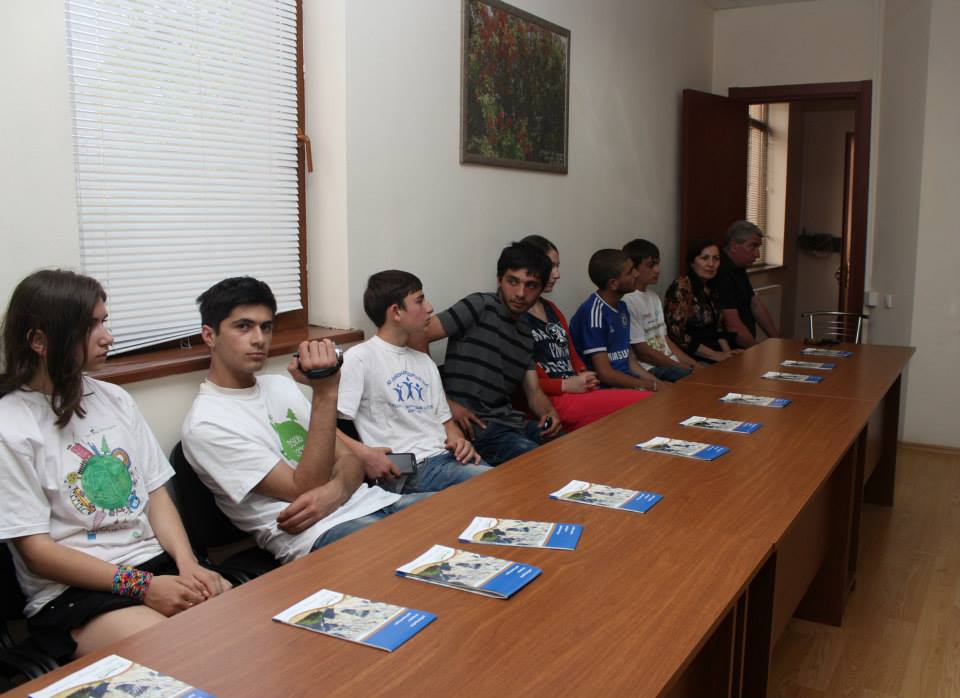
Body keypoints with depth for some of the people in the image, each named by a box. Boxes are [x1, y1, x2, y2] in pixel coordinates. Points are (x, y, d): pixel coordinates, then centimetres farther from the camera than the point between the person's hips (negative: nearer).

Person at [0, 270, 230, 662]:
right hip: (70, 592, -5)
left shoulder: (114, 399, 10)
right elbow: (36, 551, -9)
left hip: (157, 565, 6)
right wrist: (141, 586, -17)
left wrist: (187, 565, -6)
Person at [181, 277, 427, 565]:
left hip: (368, 501, 8)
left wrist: (335, 491, -11)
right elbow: (304, 490, -13)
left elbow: (349, 458, 14)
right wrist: (325, 392, -19)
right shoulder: (205, 423, -6)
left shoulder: (283, 385, 18)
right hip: (315, 534, -8)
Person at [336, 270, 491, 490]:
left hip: (449, 458, 8)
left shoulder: (425, 361, 22)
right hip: (412, 471, -8)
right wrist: (364, 454, -24)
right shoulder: (359, 358, -3)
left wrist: (459, 440, 2)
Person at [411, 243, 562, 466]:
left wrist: (550, 413, -6)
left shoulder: (526, 336, 20)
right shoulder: (480, 306, -5)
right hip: (475, 426, -8)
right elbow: (417, 337, -14)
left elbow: (534, 393, 18)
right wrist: (445, 402, -14)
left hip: (512, 421, 8)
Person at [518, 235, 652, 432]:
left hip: (577, 391, 8)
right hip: (550, 401, -8)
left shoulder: (551, 309, 23)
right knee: (645, 403, -23)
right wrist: (565, 385, -14)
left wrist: (583, 376, 3)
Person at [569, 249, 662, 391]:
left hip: (626, 381, 8)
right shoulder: (593, 312, -17)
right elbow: (604, 373, -19)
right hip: (605, 388, -8)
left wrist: (655, 382, 0)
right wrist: (650, 386, -14)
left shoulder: (621, 307, 10)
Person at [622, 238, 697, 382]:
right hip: (649, 368, -9)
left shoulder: (653, 296, 15)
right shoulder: (627, 301, -14)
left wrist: (690, 363, 4)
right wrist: (680, 366, -9)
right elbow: (641, 351, -14)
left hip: (670, 363, 9)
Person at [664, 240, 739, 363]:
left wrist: (727, 352, -1)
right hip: (689, 357, -7)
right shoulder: (681, 288, -13)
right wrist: (715, 355, -15)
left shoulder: (712, 288, 11)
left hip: (714, 349, 7)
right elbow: (677, 335, -19)